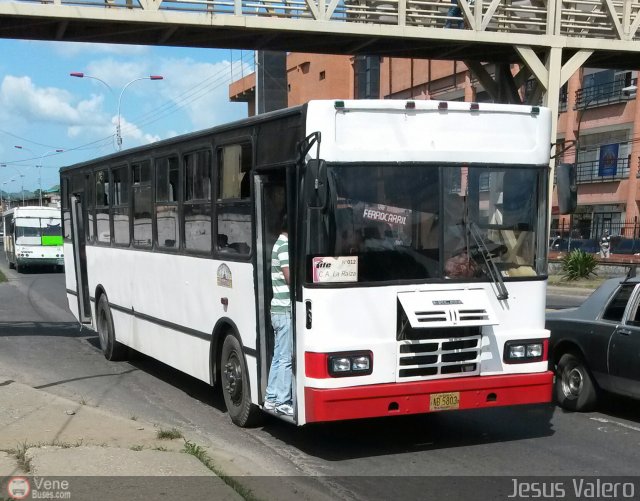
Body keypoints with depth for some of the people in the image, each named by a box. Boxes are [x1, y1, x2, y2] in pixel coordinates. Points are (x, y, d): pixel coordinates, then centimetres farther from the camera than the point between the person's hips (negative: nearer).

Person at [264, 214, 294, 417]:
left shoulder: (280, 244, 17)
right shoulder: (285, 246, -14)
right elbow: (291, 277, -20)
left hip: (279, 309, 10)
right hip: (286, 310, -10)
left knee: (279, 356, 14)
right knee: (286, 358, -5)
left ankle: (271, 398, 19)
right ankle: (283, 402, -1)